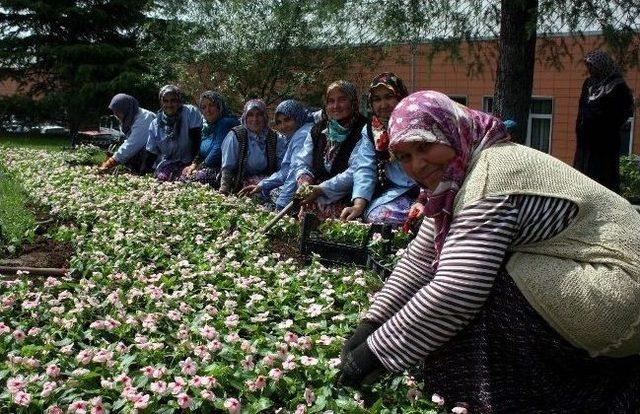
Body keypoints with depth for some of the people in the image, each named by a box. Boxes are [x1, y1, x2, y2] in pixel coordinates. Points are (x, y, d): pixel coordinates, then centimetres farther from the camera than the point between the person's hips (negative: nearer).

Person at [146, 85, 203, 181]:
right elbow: (151, 151, 11)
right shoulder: (155, 124, 8)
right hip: (166, 163, 3)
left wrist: (194, 164, -17)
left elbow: (196, 141, -8)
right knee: (162, 177, -28)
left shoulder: (191, 112, -3)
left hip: (187, 162, -3)